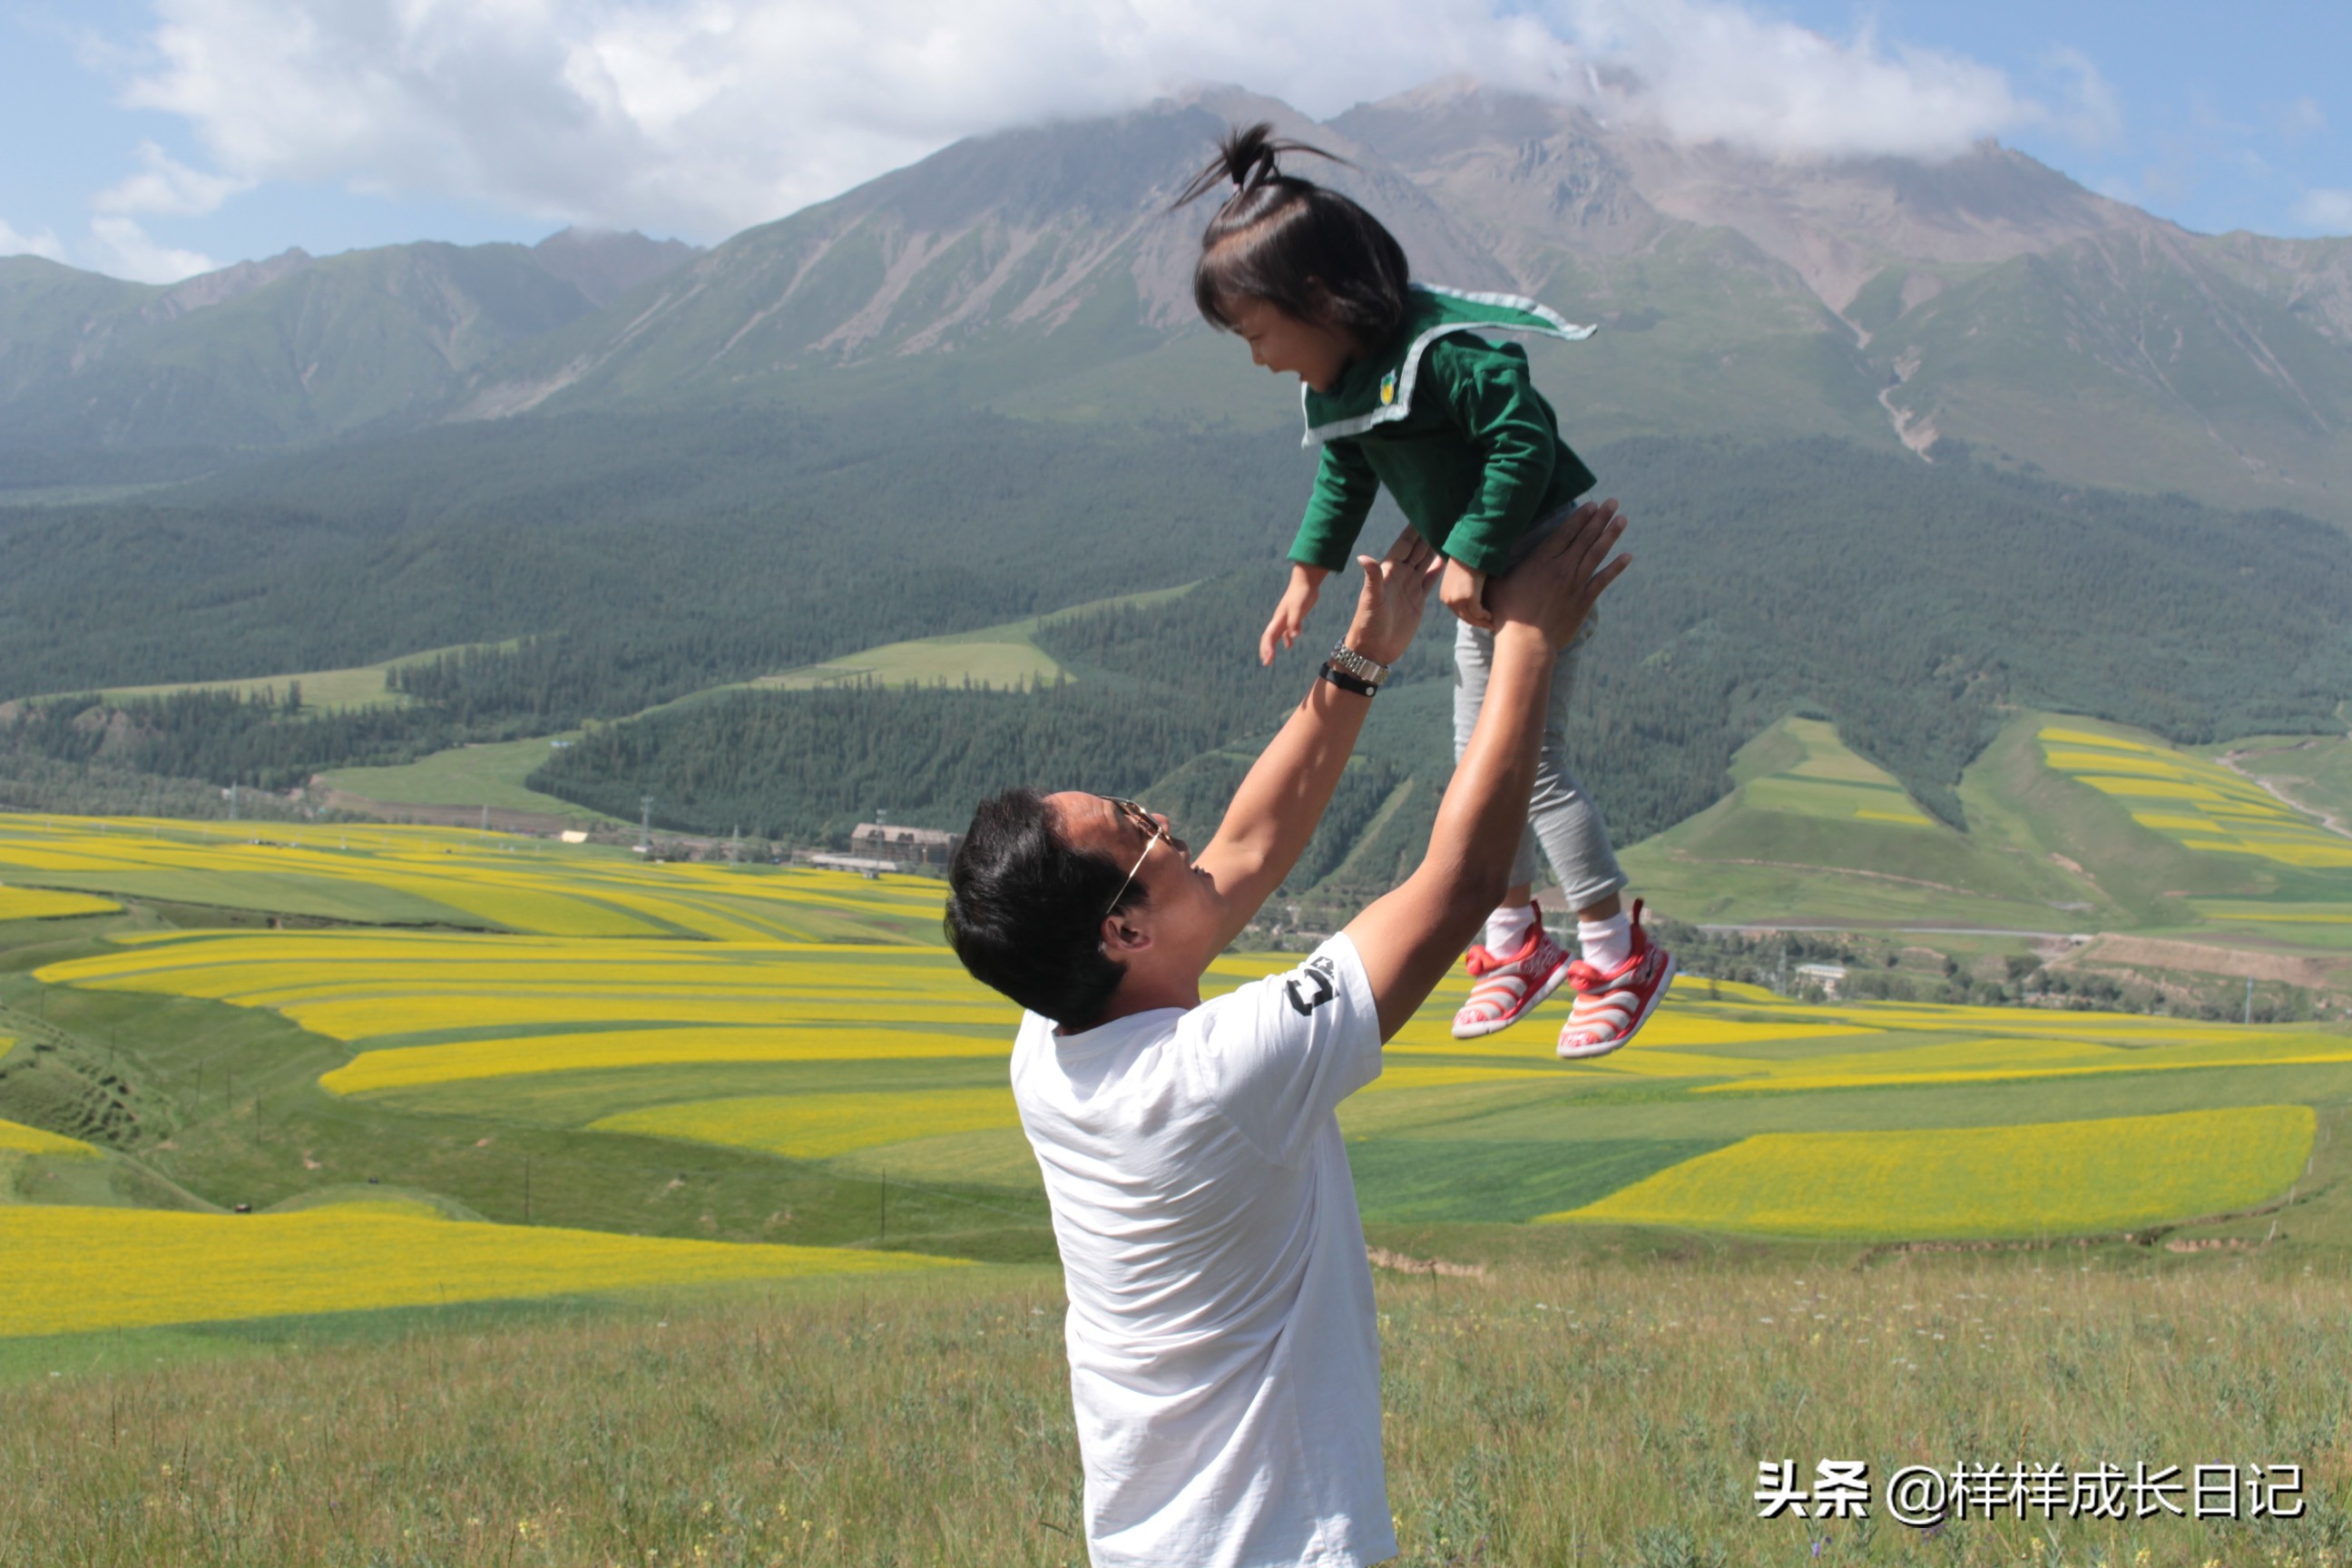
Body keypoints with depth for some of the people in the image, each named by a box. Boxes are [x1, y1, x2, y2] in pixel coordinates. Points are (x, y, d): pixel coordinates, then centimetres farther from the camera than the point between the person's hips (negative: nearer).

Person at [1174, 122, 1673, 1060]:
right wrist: (1307, 574, 12)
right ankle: (1516, 941, 26)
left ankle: (1620, 957, 1)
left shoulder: (1445, 351, -28)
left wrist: (1469, 557, -27)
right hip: (1481, 573, 9)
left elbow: (1524, 443, -30)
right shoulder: (1338, 381, 1)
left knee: (1532, 760, -9)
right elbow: (1345, 478, 16)